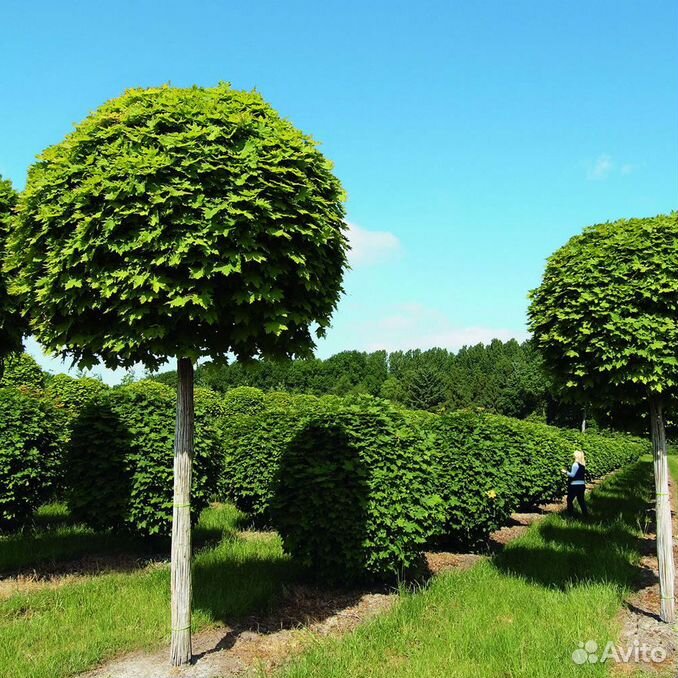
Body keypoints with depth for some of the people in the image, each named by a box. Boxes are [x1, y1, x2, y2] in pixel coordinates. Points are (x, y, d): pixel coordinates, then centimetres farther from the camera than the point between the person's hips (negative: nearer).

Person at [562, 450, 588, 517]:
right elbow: (581, 475, 15)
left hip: (575, 485, -8)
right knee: (581, 499, 13)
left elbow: (572, 475, -15)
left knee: (570, 499, 3)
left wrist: (566, 472, -3)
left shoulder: (575, 464, -14)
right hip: (582, 484, 8)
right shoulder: (583, 465, 10)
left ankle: (570, 513, 3)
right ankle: (585, 513, 11)